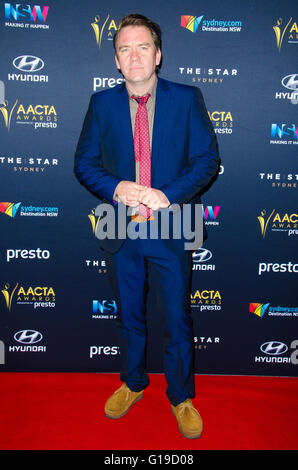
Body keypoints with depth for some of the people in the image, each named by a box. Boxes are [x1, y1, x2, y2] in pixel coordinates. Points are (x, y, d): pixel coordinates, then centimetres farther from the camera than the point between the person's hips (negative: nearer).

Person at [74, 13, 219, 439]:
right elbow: (84, 163, 4)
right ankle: (133, 383, 42)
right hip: (120, 229, 2)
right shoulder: (102, 103, 5)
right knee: (129, 317, 18)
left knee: (177, 321, 9)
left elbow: (208, 160, -4)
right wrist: (116, 188, -15)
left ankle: (181, 398, 32)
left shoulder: (187, 98, -1)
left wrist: (168, 195, -18)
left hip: (172, 228, -2)